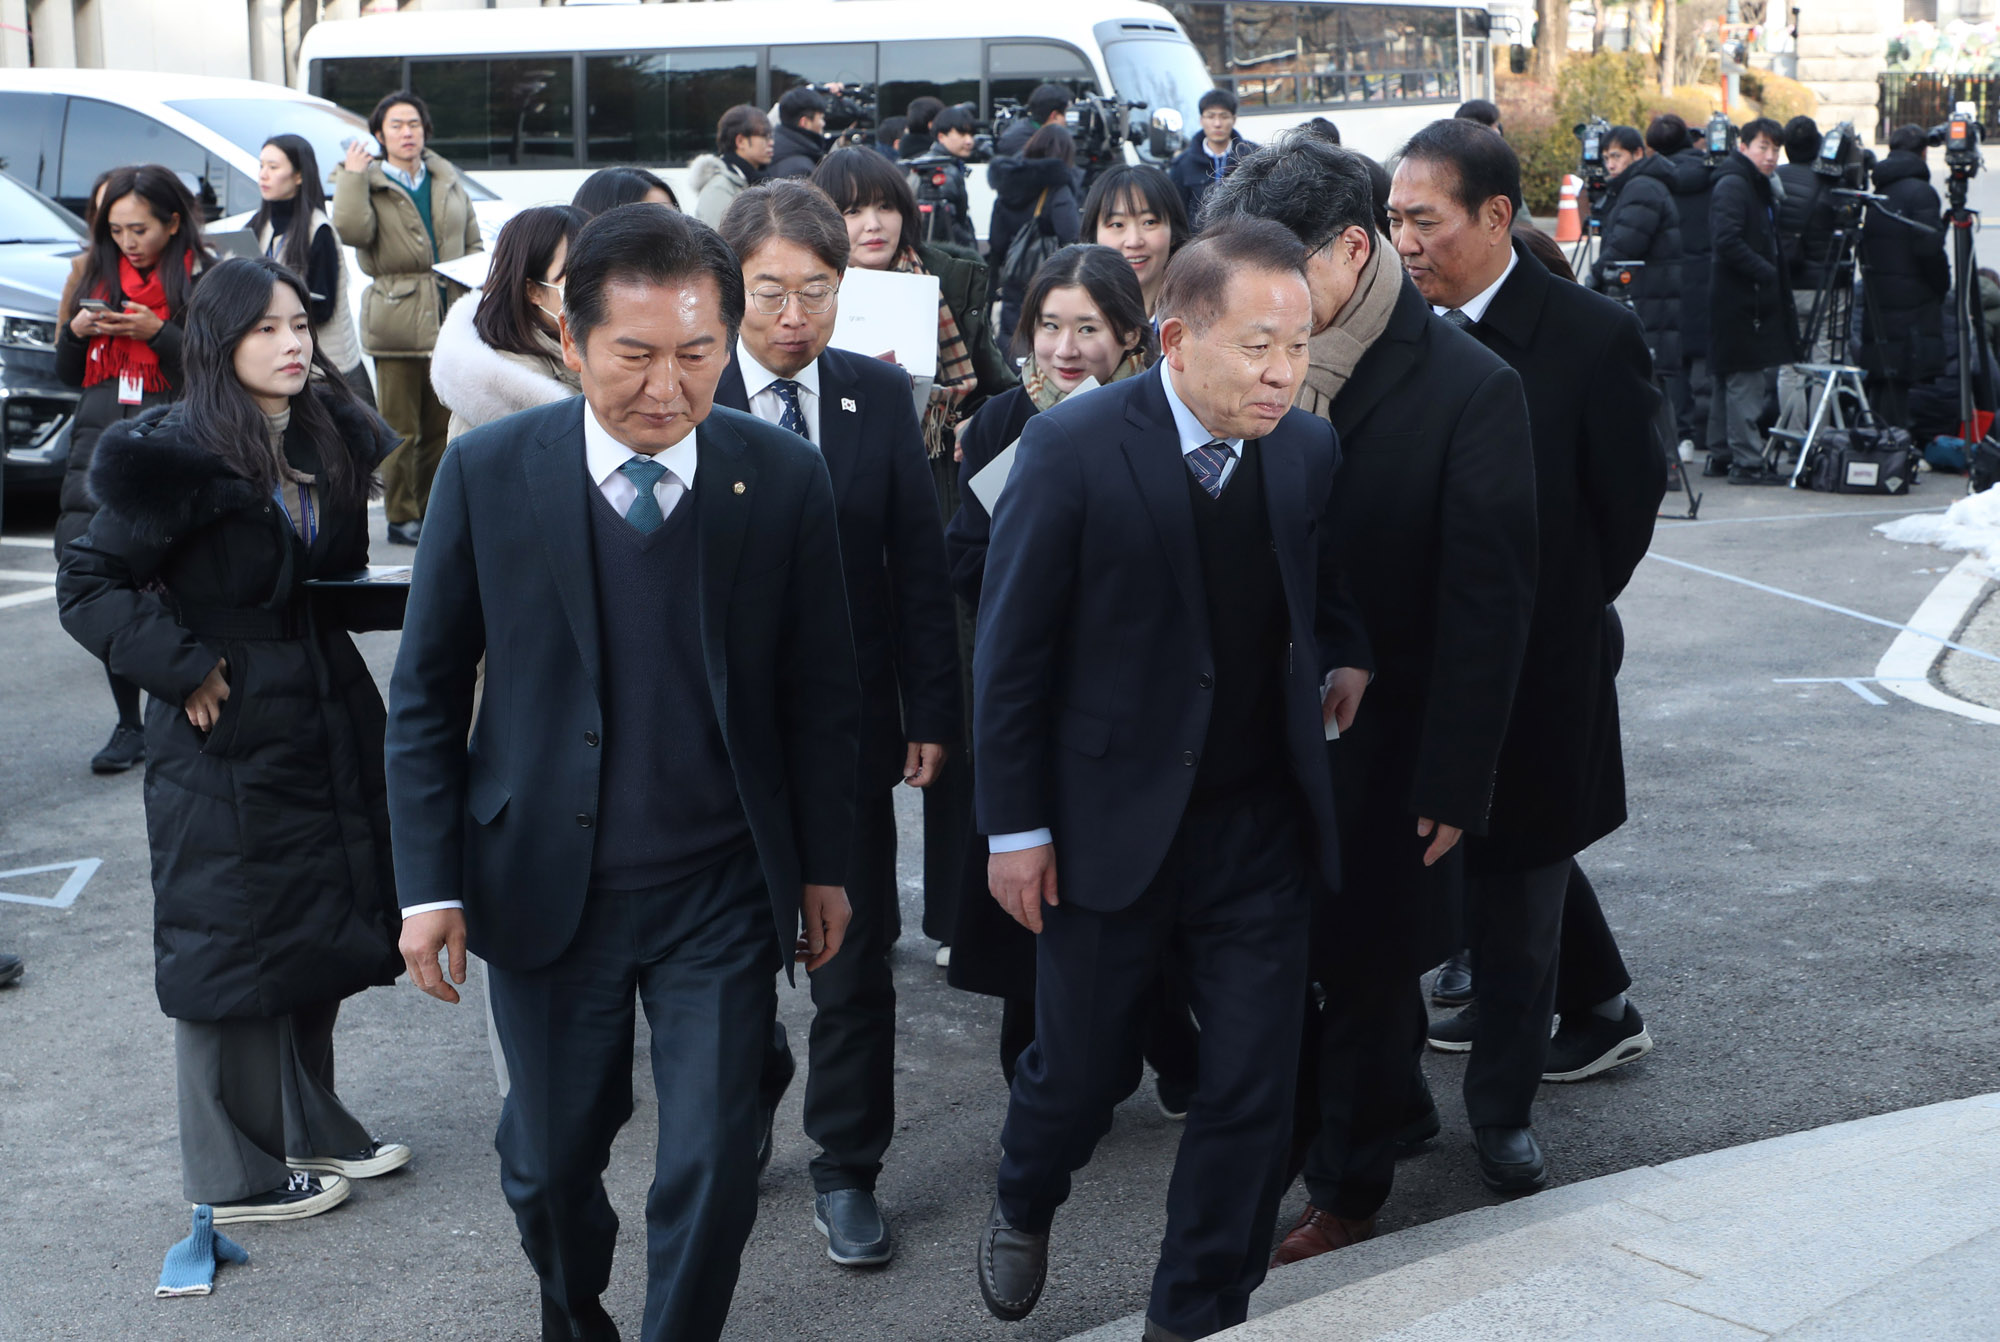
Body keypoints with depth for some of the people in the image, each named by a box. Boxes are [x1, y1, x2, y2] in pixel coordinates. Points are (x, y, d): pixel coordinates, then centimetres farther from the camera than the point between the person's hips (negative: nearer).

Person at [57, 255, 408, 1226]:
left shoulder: (331, 440, 6)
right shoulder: (177, 456, -15)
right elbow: (88, 586, -13)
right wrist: (184, 666, -17)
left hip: (325, 732, 7)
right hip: (229, 739, -7)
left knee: (321, 930, 16)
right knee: (233, 945, 3)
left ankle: (309, 1127, 33)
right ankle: (236, 1173, 15)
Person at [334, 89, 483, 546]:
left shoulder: (447, 179, 17)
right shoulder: (369, 183, 2)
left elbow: (473, 243, 22)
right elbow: (351, 230, -18)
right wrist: (352, 175, -13)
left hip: (449, 318, 4)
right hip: (396, 321, -4)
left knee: (442, 425, 8)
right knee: (400, 427, -3)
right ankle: (401, 517, 4)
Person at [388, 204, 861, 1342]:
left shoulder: (785, 477, -6)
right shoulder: (489, 473, -8)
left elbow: (820, 687, 2)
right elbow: (429, 693, -2)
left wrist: (824, 865, 4)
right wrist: (431, 884, -5)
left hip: (723, 896, 0)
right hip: (546, 891, 1)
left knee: (714, 1173, 1)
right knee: (550, 1160, 15)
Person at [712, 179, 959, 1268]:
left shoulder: (880, 395, -1)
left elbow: (920, 562, 2)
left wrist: (932, 710, 0)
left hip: (850, 720, 1)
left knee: (855, 956, 8)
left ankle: (846, 1171, 22)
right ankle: (750, 1088, 42)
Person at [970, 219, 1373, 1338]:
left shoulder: (1310, 449, -1)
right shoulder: (1074, 447, -14)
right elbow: (1013, 650, -10)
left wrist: (1347, 654, -4)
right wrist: (1016, 827, -9)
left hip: (1262, 826, 3)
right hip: (1112, 821, -3)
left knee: (1254, 1089, 5)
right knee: (1082, 1067, 12)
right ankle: (1025, 1207, 46)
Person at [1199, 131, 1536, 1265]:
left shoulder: (1469, 389, -14)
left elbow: (1488, 604, -12)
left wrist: (1451, 782, -13)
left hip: (1379, 750, -4)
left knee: (1366, 968, 9)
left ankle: (1348, 1195, 29)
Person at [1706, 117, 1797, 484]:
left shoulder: (1760, 187, 20)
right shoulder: (1732, 185, -12)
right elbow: (1727, 241, -24)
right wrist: (1765, 272, -19)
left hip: (1755, 299, 11)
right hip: (1740, 300, -11)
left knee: (1729, 378, 14)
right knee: (1746, 378, -10)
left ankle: (1722, 455, 21)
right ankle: (1747, 461, -9)